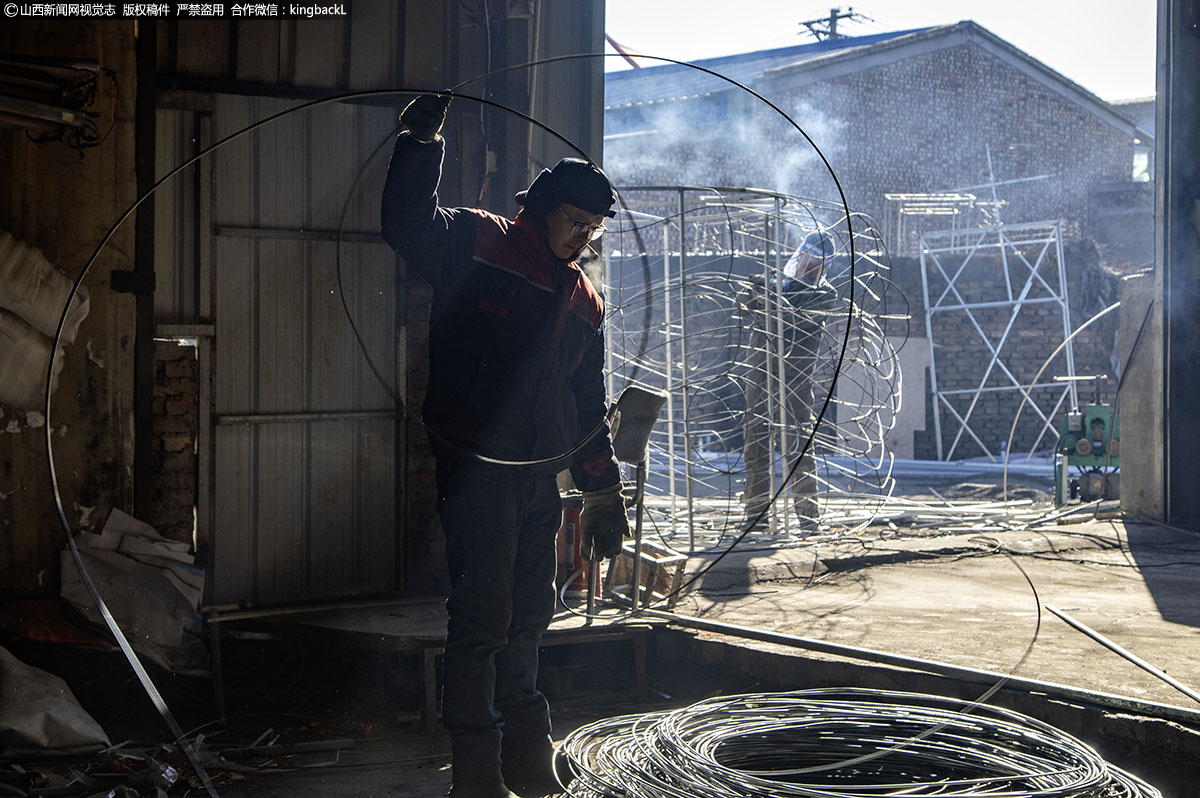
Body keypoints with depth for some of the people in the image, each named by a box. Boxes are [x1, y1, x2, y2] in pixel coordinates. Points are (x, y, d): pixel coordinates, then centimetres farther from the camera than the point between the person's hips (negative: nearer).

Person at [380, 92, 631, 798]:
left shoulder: (584, 302, 18)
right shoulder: (475, 245, 1)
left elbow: (590, 406, 21)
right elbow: (408, 222, -17)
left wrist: (603, 490, 18)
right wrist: (423, 136, -19)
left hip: (541, 476, 6)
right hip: (476, 467, -6)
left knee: (530, 615, 13)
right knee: (482, 614, -7)